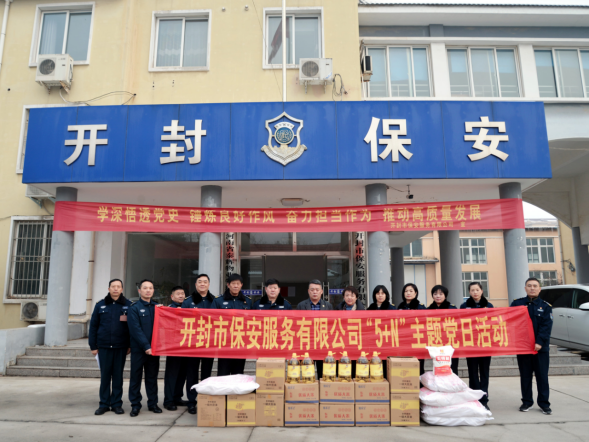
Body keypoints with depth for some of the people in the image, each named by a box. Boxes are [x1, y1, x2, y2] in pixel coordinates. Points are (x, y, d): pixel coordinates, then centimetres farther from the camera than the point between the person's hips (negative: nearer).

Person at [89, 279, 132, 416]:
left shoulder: (128, 305, 1)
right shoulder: (100, 305, 5)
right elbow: (93, 326, 6)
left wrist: (130, 345, -2)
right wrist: (93, 346, 3)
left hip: (121, 347, -1)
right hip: (104, 346, 1)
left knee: (118, 376, 7)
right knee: (105, 376, 6)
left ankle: (117, 403, 16)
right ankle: (104, 403, 17)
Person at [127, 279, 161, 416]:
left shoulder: (157, 307, 11)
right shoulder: (134, 308, -4)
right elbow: (136, 329, -12)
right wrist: (146, 346, -17)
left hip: (153, 349, 4)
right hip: (138, 349, -4)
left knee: (152, 377, 10)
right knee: (136, 377, 5)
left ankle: (153, 403, 20)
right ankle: (135, 405, 16)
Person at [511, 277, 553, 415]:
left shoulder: (545, 306, 2)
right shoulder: (517, 304, 5)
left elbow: (546, 326, -7)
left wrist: (540, 342, -18)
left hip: (541, 347, -1)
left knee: (542, 375, 4)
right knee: (525, 376, 9)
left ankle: (544, 403, 15)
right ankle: (527, 402, 19)